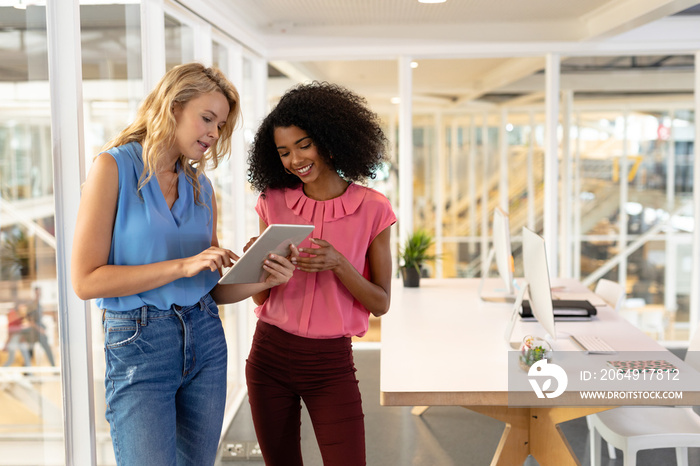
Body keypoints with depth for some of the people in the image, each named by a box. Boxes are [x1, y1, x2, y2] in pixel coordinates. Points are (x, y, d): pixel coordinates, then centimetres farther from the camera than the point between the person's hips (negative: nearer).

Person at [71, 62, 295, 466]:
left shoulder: (201, 186, 10)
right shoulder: (114, 168, -8)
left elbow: (214, 287, 12)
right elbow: (86, 280, -14)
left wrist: (263, 280, -8)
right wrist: (182, 266, -20)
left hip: (206, 340, 6)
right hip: (138, 344, -5)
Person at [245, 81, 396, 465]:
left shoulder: (372, 209, -5)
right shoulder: (273, 202, 2)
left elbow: (380, 304, -4)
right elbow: (260, 295, 4)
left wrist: (338, 264, -20)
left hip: (330, 364, -2)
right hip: (269, 356, 3)